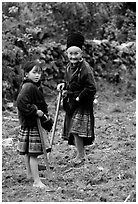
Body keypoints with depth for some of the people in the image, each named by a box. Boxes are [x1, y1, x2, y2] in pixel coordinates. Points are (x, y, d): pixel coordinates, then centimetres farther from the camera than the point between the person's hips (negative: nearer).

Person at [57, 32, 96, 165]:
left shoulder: (85, 68, -18)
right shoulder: (69, 67, 8)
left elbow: (91, 88, -19)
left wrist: (79, 98, -19)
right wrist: (64, 85, 5)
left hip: (82, 104, -8)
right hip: (71, 103, 8)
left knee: (76, 129, -10)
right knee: (72, 130, 11)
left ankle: (81, 156, 2)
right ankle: (81, 154, 22)